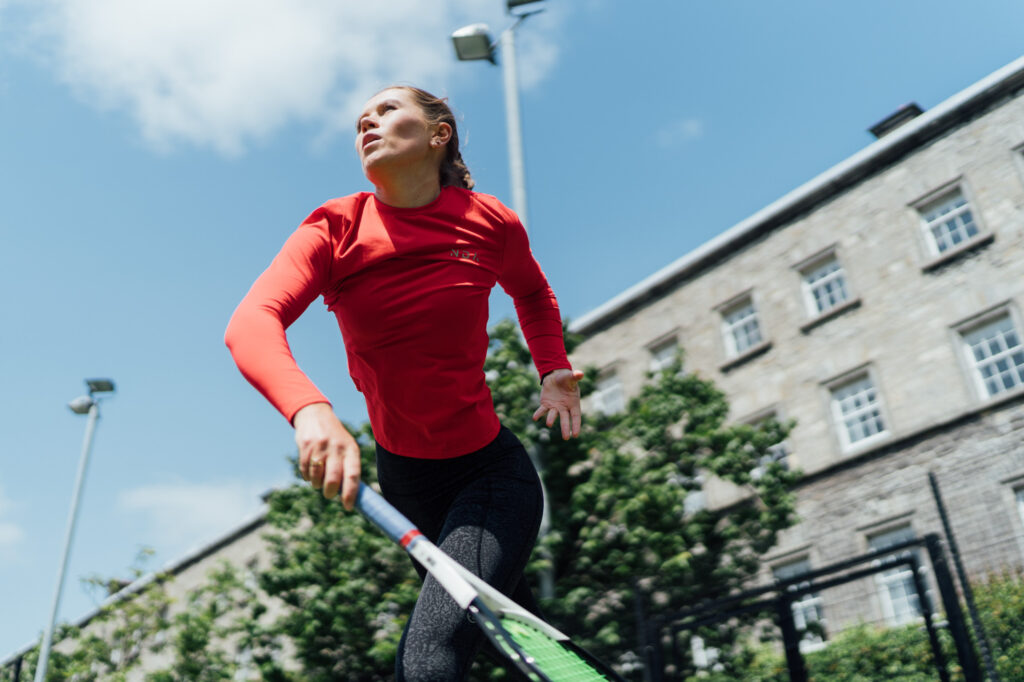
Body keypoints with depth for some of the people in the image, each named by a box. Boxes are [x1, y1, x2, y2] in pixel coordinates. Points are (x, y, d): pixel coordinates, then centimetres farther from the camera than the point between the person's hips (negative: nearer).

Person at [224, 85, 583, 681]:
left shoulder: (490, 222, -8)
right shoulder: (336, 228, -9)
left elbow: (533, 295, 16)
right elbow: (250, 324, -28)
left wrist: (555, 372, 1)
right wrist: (310, 410, -47)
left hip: (490, 472, -2)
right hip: (402, 478, 3)